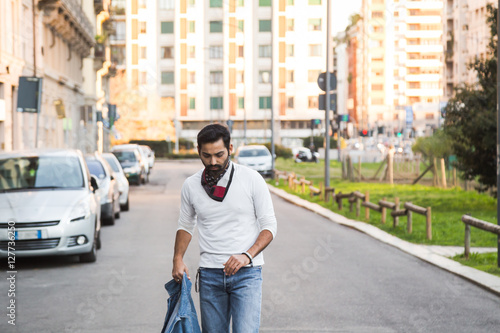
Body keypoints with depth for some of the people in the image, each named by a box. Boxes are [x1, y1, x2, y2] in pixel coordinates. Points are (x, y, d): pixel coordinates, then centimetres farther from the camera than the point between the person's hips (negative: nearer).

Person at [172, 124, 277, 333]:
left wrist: (247, 256, -16)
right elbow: (185, 226, 20)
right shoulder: (191, 186, 5)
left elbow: (269, 226, -2)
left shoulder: (252, 179, -3)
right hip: (209, 274, 3)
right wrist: (178, 258, 3)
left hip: (246, 273, -3)